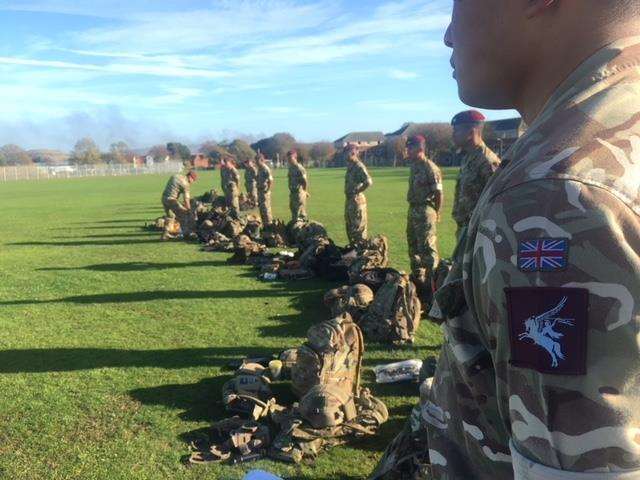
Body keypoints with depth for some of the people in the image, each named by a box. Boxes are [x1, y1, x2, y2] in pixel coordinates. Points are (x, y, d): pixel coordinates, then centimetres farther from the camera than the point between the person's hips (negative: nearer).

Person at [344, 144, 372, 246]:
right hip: (349, 200, 10)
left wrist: (357, 191, -18)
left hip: (357, 200, -10)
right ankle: (353, 248, 28)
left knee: (359, 227, -4)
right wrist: (349, 193, 10)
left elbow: (368, 182, -28)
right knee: (350, 227, 17)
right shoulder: (350, 166, 12)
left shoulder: (359, 166, -16)